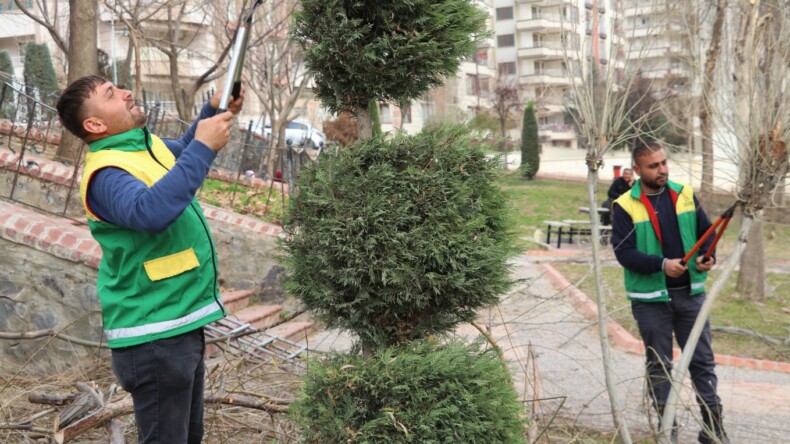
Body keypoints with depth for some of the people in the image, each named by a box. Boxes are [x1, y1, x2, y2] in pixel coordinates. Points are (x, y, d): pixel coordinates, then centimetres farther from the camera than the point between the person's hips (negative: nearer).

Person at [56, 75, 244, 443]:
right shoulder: (106, 173, -21)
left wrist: (214, 111, 10)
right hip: (154, 336, -9)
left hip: (180, 324, 10)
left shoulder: (147, 145, 8)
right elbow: (152, 212, -42)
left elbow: (183, 152, 30)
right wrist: (204, 147, -35)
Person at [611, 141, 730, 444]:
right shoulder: (625, 206, -9)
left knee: (703, 360, 10)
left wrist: (708, 255, -11)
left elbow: (706, 231, 9)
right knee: (659, 365, 9)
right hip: (650, 298, -3)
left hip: (691, 293, 4)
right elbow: (623, 252, -15)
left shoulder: (685, 195, 4)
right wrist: (661, 264, -28)